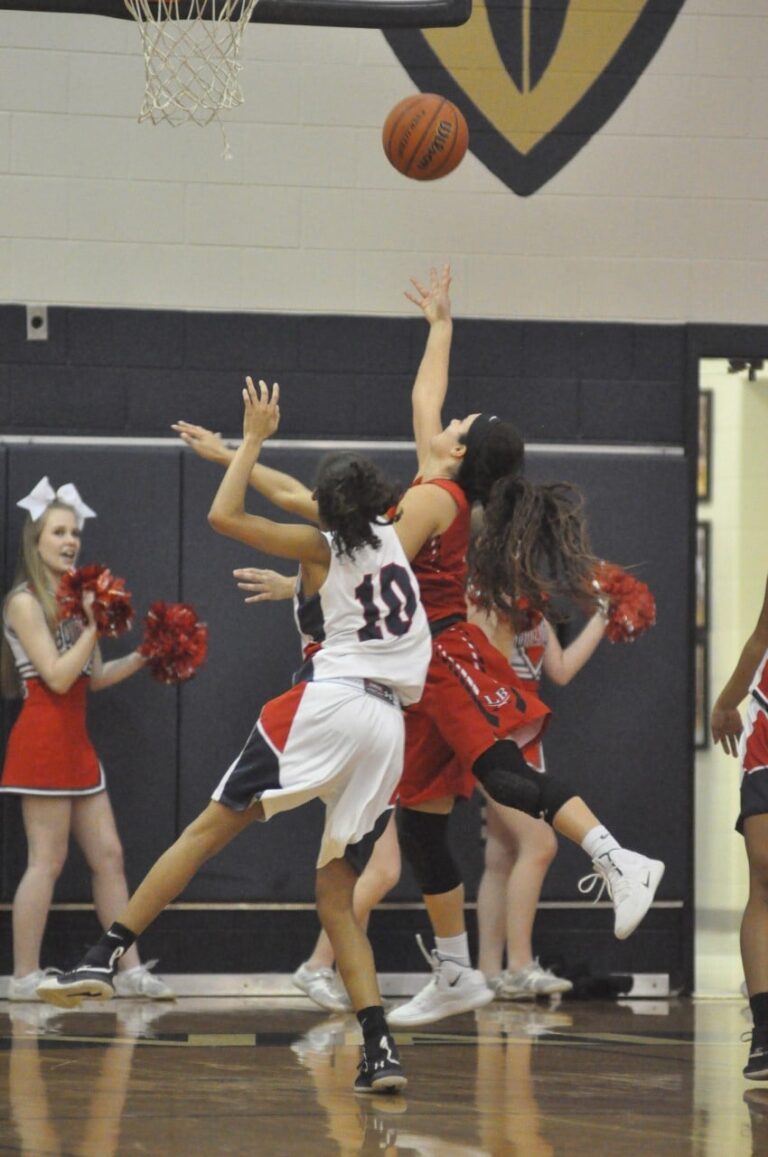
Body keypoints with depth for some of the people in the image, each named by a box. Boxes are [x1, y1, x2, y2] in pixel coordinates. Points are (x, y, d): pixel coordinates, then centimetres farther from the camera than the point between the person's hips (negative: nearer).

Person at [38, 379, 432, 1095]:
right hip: (387, 726, 5)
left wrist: (254, 439, 11)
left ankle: (106, 956, -16)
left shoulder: (322, 548, 6)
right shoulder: (390, 539, 19)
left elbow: (224, 515, 1)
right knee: (334, 891, 7)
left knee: (209, 829, -4)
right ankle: (380, 1052, -7)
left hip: (328, 704, -5)